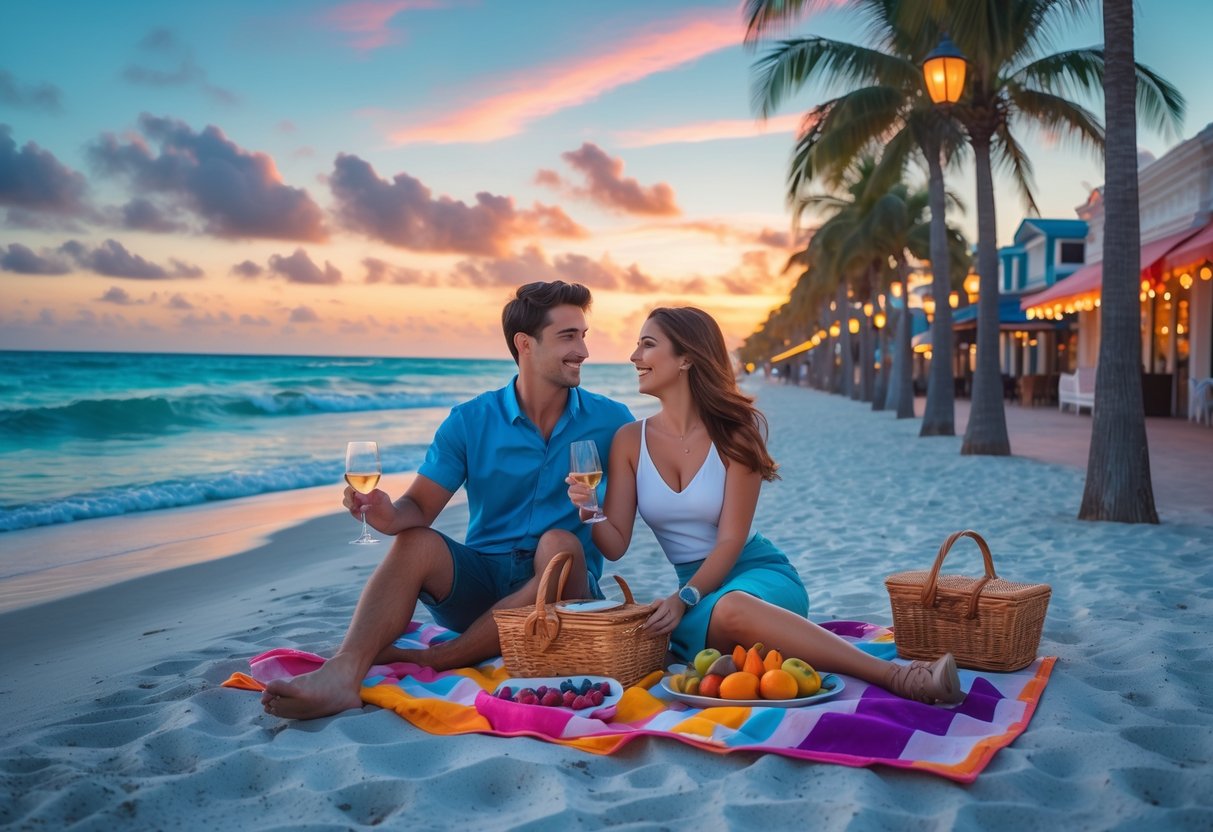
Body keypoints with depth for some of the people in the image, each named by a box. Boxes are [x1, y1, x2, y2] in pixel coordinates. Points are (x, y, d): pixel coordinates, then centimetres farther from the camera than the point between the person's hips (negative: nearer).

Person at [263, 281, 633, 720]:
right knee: (416, 543, -26)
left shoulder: (610, 421, 0)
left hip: (563, 587, -1)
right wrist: (392, 516, -29)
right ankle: (342, 674, -44)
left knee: (561, 545, -33)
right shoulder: (470, 421, 1)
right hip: (482, 580, 1)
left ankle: (431, 660, -30)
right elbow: (421, 505, -5)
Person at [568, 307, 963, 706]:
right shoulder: (630, 440, 1)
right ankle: (894, 676, -37)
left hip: (758, 573, -2)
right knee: (724, 614, -36)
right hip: (696, 588, 2)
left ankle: (894, 675, -38)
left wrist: (684, 598, -26)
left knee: (733, 608, -40)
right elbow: (615, 544, -2)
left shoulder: (734, 432, -7)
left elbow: (730, 541, -12)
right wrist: (589, 509, -22)